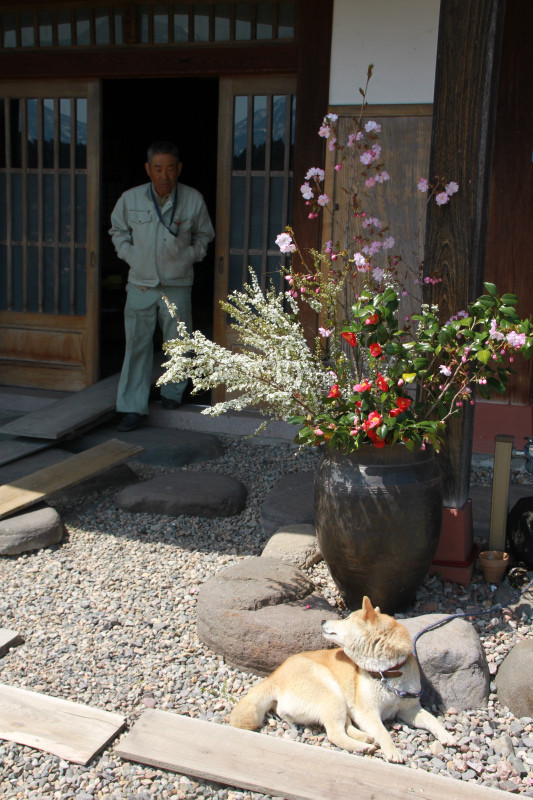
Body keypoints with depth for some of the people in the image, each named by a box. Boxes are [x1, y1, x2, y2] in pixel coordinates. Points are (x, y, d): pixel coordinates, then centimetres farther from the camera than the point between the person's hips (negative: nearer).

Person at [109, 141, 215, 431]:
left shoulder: (193, 200, -3)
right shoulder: (130, 199, -3)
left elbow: (204, 235, 14)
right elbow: (118, 230, 15)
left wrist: (189, 256, 1)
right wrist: (130, 255, 3)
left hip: (177, 285, 0)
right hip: (141, 284, 0)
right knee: (137, 344, 0)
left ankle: (172, 392, 31)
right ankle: (133, 407, 7)